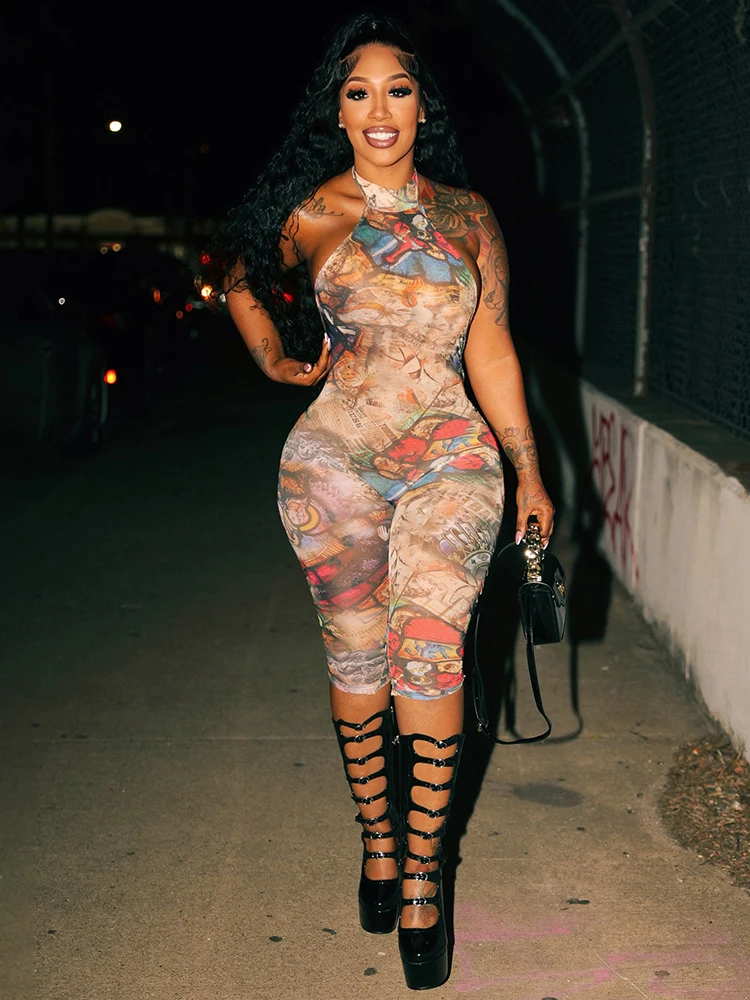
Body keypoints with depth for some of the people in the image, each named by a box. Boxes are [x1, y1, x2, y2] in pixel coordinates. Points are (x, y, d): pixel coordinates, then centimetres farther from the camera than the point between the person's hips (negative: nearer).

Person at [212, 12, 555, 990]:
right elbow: (240, 279, 24)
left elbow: (491, 353, 10)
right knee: (357, 657, 5)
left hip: (451, 459, 0)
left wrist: (529, 472, 10)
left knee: (428, 654, -10)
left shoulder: (468, 215, 8)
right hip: (336, 459, 0)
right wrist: (279, 361, 19)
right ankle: (377, 840, 25)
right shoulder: (314, 214, 3)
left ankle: (422, 873, 2)